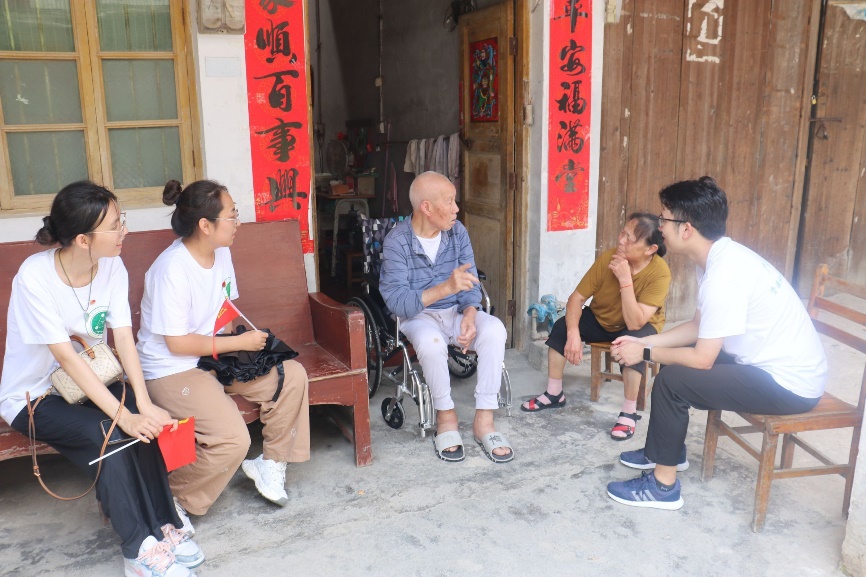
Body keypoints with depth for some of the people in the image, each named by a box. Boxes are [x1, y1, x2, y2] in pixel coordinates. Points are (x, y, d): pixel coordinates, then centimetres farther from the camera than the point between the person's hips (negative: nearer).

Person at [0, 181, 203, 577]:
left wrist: (142, 404, -29)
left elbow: (124, 339, -15)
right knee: (105, 433, -29)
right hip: (32, 396, -4)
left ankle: (163, 526, -13)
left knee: (142, 424, -25)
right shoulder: (35, 276, -25)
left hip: (91, 381, 4)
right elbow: (66, 357, -29)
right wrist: (123, 416, -34)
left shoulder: (112, 267, -10)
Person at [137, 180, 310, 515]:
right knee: (234, 439, -26)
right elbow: (177, 343, -22)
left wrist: (244, 340, -6)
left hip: (215, 357, 9)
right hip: (171, 370, -8)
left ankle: (270, 464, 11)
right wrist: (240, 342, -18)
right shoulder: (172, 269, -24)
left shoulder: (221, 252, 2)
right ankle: (174, 502, 0)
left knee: (293, 376, -6)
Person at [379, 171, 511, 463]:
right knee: (430, 341, -38)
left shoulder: (457, 232, -2)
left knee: (494, 329, -26)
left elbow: (470, 284, -2)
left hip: (456, 311, 4)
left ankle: (484, 420, -19)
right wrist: (446, 288, -37)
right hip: (418, 316, -4)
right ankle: (446, 416, -13)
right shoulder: (397, 242, -16)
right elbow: (398, 303, -24)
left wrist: (469, 315, -24)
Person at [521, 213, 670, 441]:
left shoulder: (659, 273, -31)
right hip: (600, 320, 4)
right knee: (561, 326, -18)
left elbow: (635, 323, -37)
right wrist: (573, 333, -34)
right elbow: (577, 297, -19)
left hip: (639, 327, -4)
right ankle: (554, 395, 0)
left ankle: (629, 413, -18)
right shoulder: (608, 257, -22)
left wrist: (625, 279, -42)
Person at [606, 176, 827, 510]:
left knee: (672, 380, -17)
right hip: (774, 364, 10)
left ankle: (663, 486, -1)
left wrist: (645, 354, -10)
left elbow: (702, 359, -24)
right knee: (675, 360, 14)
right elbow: (698, 328, 12)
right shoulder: (721, 255, 2)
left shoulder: (724, 276, -28)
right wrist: (643, 342, 4)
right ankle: (666, 451, 30)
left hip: (789, 383, -10)